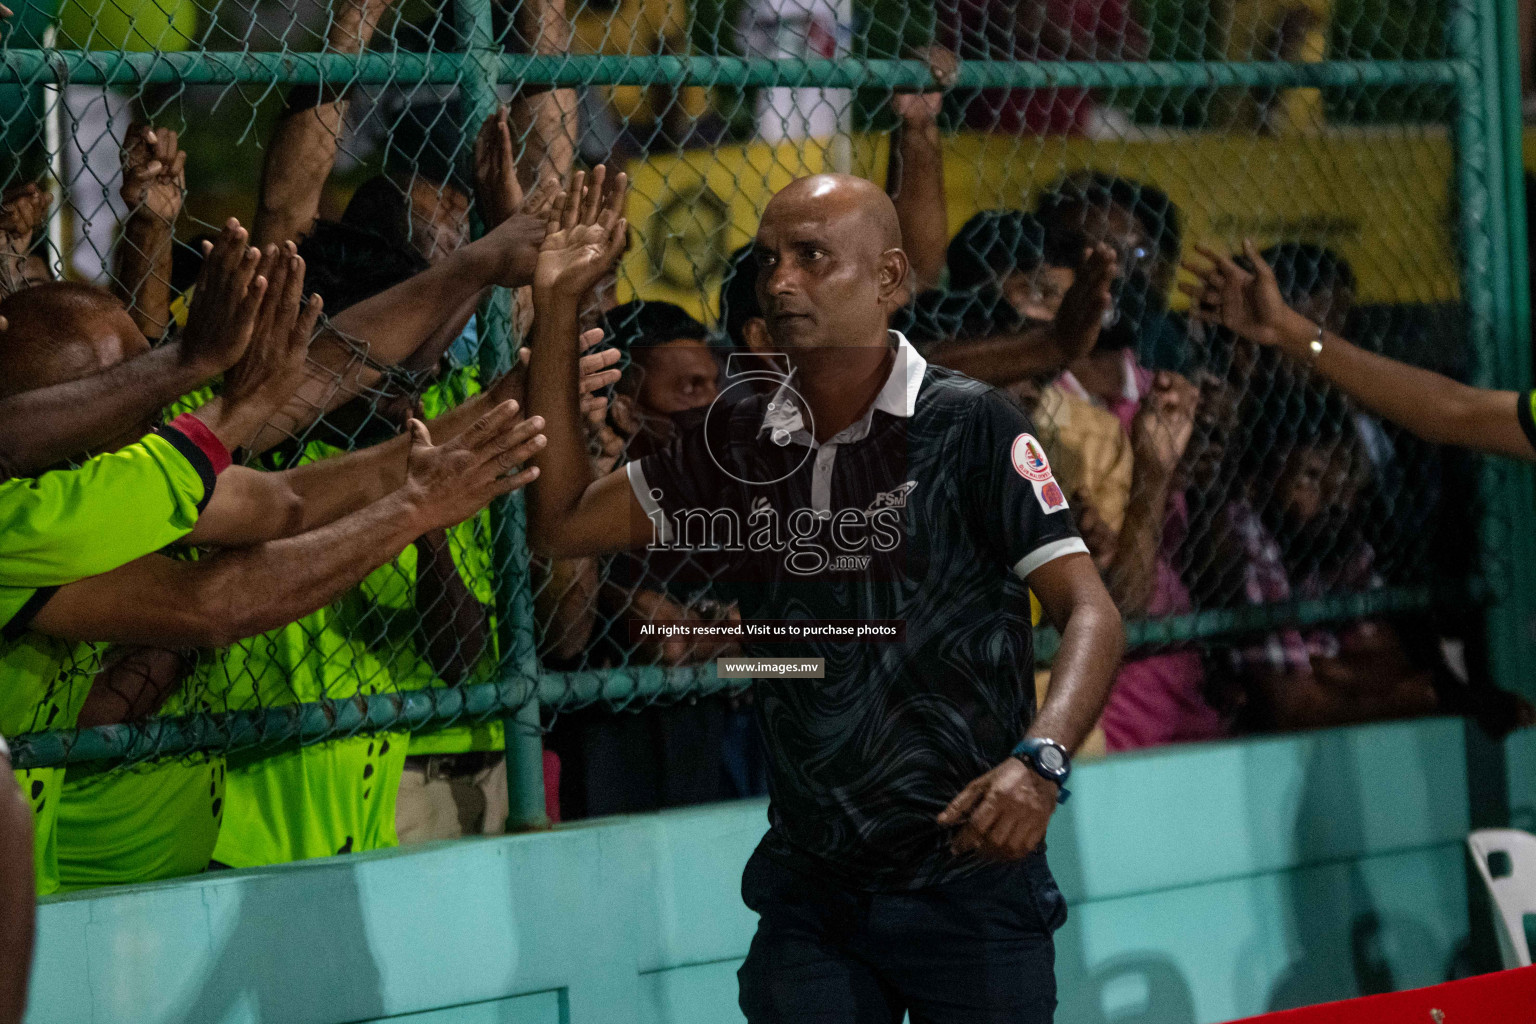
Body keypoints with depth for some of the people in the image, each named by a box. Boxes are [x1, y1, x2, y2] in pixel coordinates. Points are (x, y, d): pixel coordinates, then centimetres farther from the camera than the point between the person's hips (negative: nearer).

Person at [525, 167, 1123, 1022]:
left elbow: (1091, 612, -13)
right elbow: (562, 524, 10)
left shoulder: (969, 424, -8)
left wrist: (1040, 760, -31)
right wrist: (558, 307, 5)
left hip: (971, 880, -4)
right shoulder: (740, 447, 7)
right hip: (809, 887, 4)